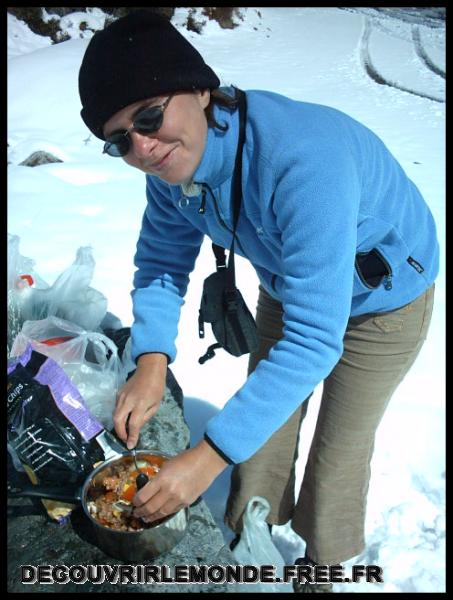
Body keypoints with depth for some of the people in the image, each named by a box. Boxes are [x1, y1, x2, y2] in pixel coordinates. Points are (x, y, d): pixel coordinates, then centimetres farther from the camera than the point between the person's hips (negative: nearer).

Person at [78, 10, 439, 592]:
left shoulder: (305, 161, -43)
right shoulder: (170, 160, -19)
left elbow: (315, 337, -41)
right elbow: (161, 260, -7)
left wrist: (210, 455, -40)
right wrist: (152, 359, -23)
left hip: (383, 298, -5)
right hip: (287, 285, 6)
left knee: (338, 447, 6)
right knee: (262, 417, 15)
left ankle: (323, 567, 40)